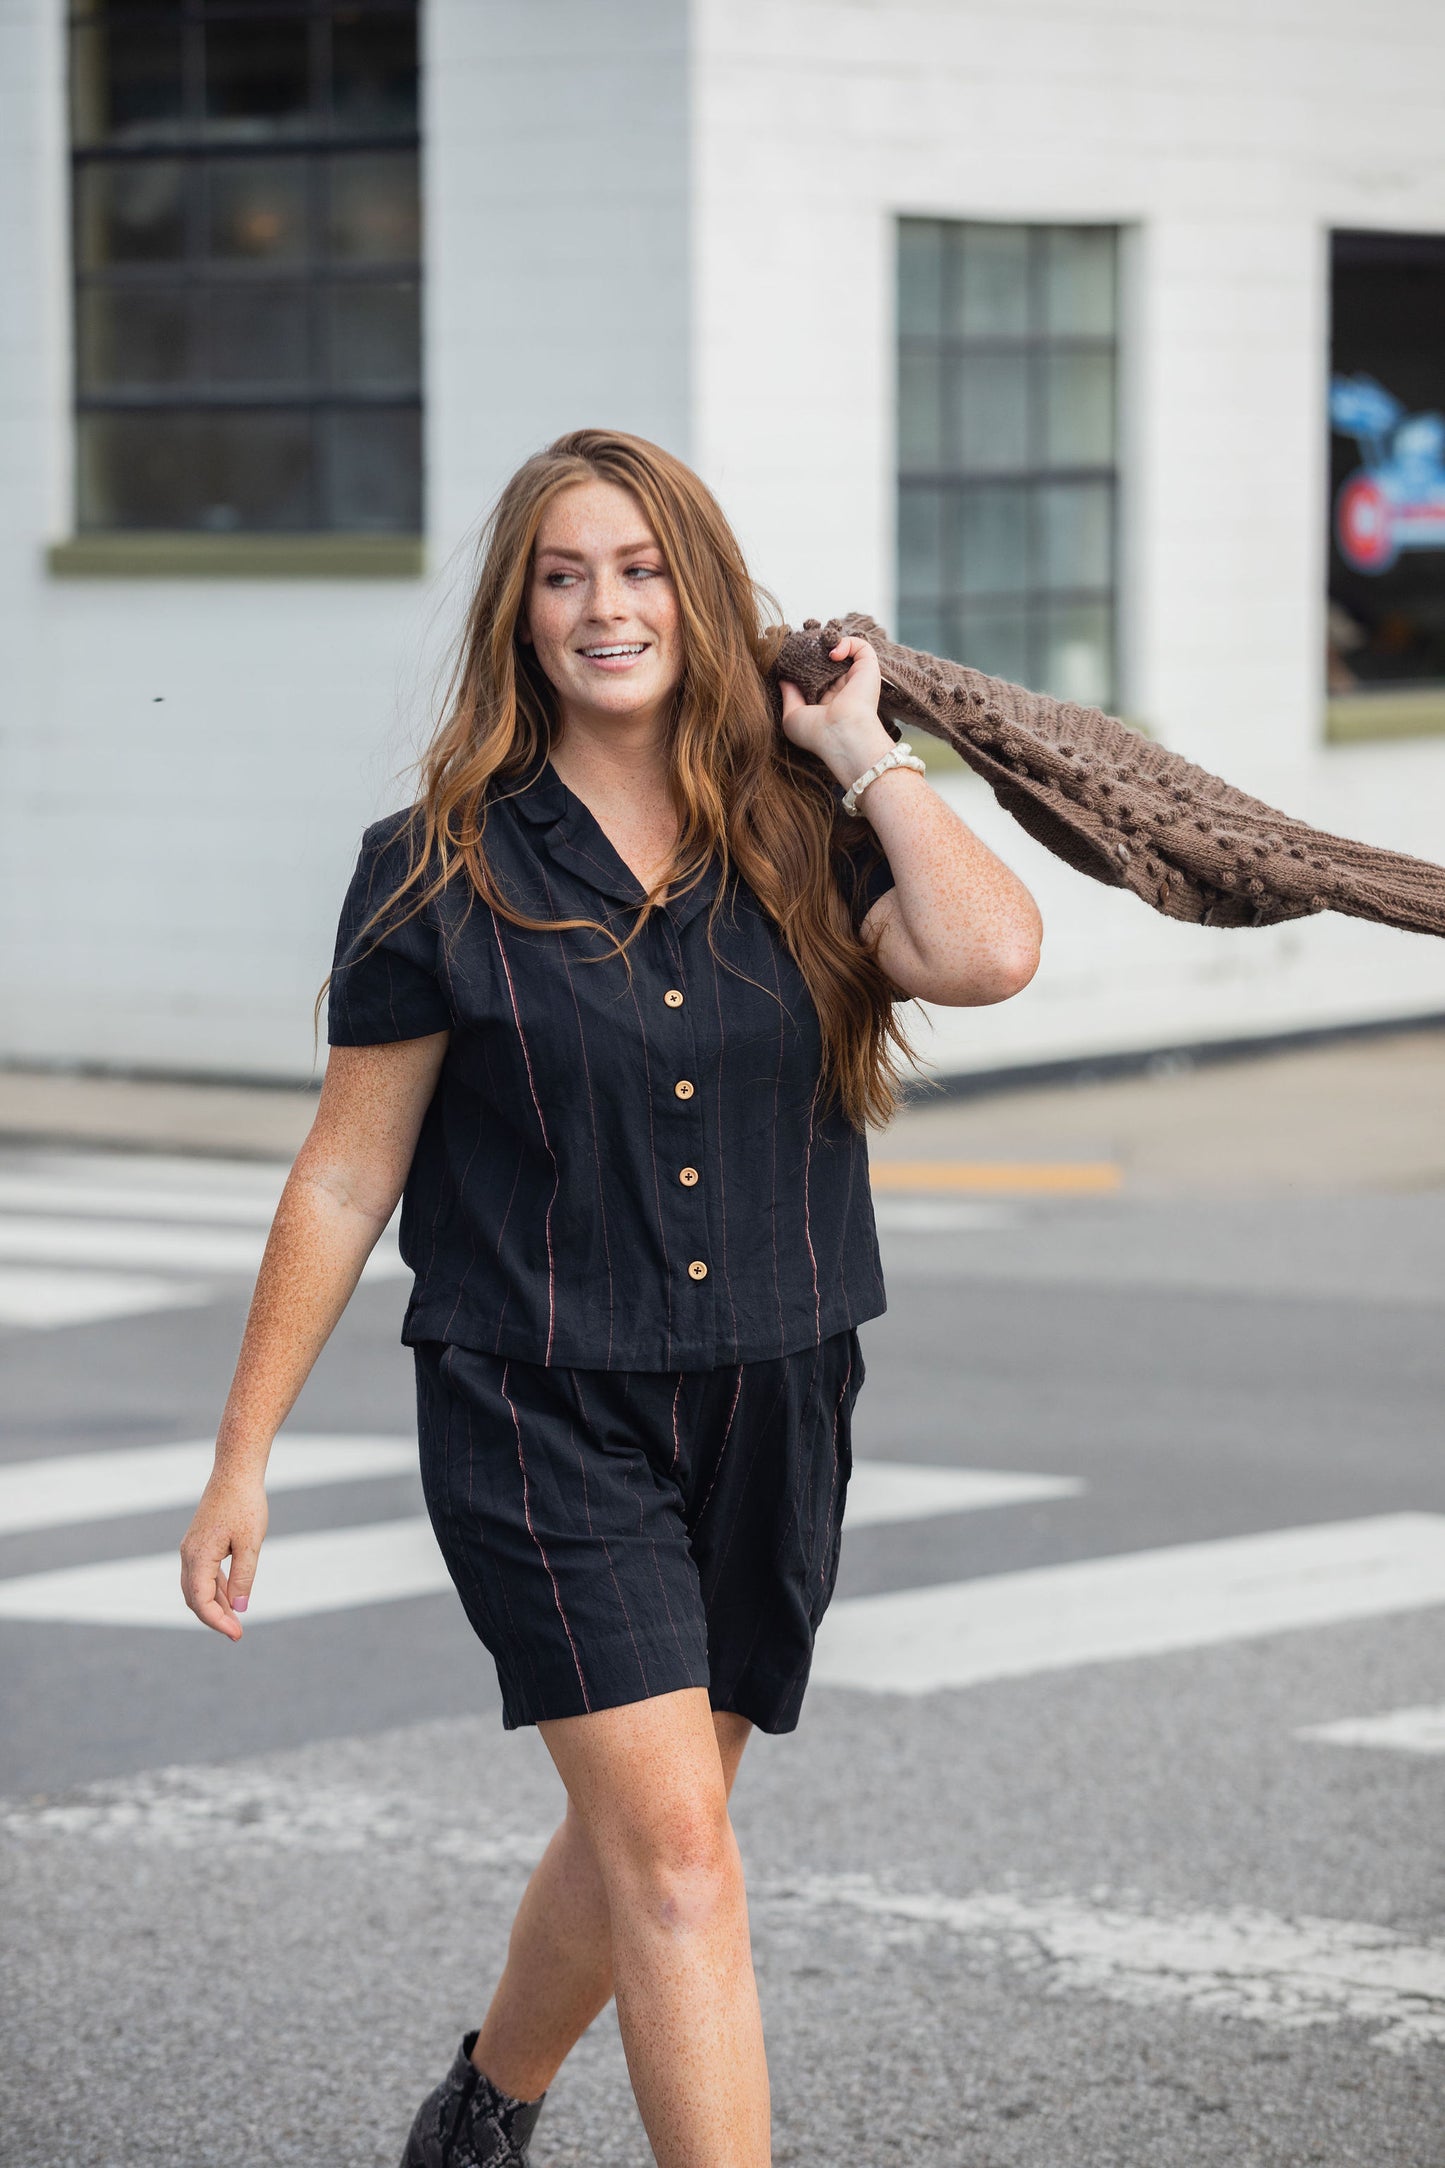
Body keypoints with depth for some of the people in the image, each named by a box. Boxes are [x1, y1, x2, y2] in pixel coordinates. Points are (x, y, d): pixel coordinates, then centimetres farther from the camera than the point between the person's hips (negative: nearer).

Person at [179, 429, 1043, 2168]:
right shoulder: (441, 871, -5)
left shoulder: (796, 841, 2)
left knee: (636, 1835, 18)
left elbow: (988, 952, -19)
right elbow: (345, 1180, -1)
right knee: (681, 1856, -14)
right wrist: (239, 1466, -1)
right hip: (541, 1418, -4)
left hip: (770, 1408, 4)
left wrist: (860, 748, -7)